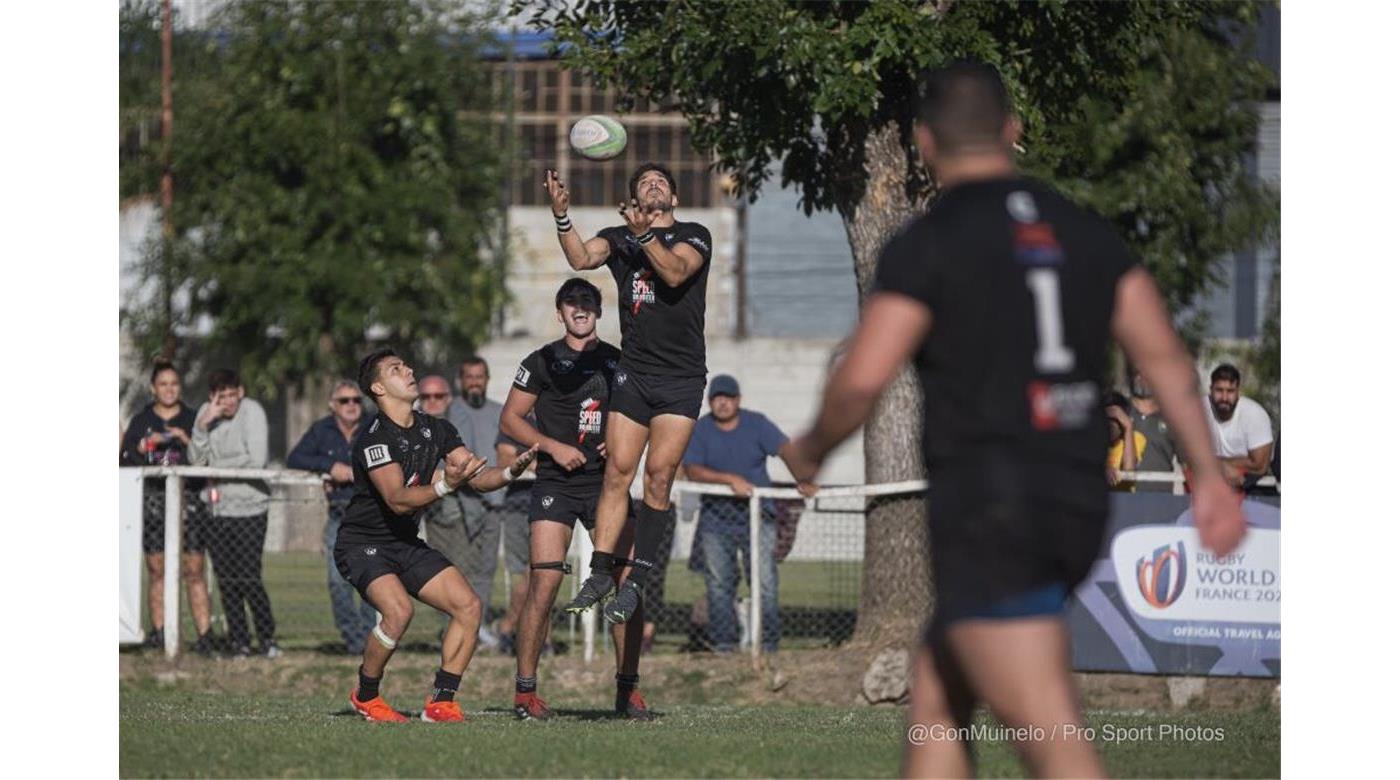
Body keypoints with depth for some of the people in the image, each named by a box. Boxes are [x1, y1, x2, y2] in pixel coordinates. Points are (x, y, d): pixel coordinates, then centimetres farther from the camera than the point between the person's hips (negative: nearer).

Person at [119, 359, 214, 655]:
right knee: (156, 568, -1)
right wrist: (145, 445, -9)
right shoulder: (141, 421, 13)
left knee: (194, 570, -7)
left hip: (189, 500, -1)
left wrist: (188, 442, -10)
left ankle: (203, 634, -9)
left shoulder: (193, 420, 11)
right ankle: (158, 631, 4)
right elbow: (126, 459, 8)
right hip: (153, 499, 1)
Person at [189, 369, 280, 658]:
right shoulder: (206, 413, 7)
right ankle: (239, 641, 12)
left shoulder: (252, 412, -7)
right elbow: (196, 459, 1)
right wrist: (203, 425, -12)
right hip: (217, 507, 5)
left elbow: (257, 460, -14)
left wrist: (218, 466, -5)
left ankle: (268, 639, 1)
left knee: (249, 578, -9)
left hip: (248, 507, -5)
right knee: (227, 580, 5)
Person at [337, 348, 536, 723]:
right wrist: (445, 485, -45)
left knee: (469, 606, -9)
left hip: (407, 543, 7)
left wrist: (511, 471, -19)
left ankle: (441, 701, -3)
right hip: (362, 543, -7)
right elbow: (397, 500, -30)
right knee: (398, 610, -30)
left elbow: (478, 477, 2)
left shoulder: (435, 429, 4)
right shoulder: (374, 438, -20)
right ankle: (365, 695, -7)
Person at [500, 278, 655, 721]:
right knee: (544, 583, -13)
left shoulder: (618, 362, 13)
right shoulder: (542, 362, 4)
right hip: (555, 484, -3)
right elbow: (510, 419, 4)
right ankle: (525, 690, -6)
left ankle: (628, 690, 6)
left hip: (607, 481, 3)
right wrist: (553, 447, -10)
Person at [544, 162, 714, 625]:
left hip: (681, 377, -2)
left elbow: (675, 273, -16)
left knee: (659, 475, -8)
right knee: (617, 472, -5)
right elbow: (581, 258, -9)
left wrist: (644, 235, -28)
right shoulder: (618, 237, 11)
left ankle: (638, 579, -4)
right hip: (634, 373, 2)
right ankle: (600, 574, -4)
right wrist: (561, 216, -24)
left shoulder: (694, 235, 3)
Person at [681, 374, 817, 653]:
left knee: (765, 580, -7)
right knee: (719, 582, 1)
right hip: (716, 519, 1)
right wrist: (730, 479, -28)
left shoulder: (756, 424, 1)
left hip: (758, 515, -1)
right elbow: (692, 471, -14)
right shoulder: (699, 431, -1)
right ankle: (723, 643, 8)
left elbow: (785, 449, -13)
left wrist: (803, 479, -31)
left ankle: (768, 641, -3)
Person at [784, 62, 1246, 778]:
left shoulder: (926, 244, -6)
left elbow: (860, 382, -13)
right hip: (1077, 504, 7)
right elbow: (1164, 356, 7)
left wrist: (811, 450, 6)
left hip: (987, 509, -7)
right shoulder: (1084, 234, 12)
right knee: (935, 701, 20)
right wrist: (1209, 476, 7)